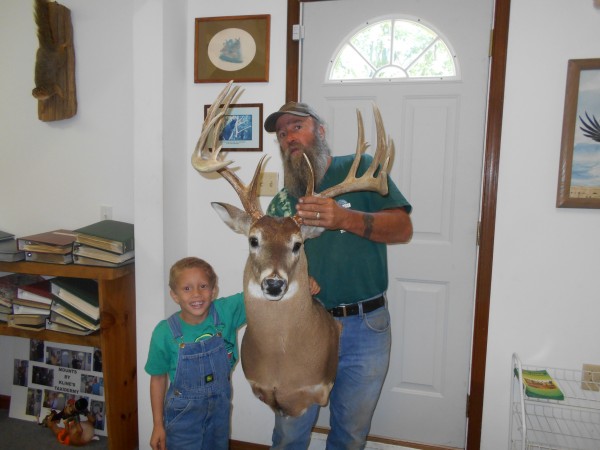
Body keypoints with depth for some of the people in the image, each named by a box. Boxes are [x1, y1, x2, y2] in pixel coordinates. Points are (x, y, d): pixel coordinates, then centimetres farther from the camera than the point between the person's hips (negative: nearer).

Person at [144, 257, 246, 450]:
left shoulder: (226, 312, -19)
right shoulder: (165, 332, -20)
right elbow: (158, 378, -7)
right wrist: (158, 424, -1)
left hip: (220, 410, 3)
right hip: (183, 414, -2)